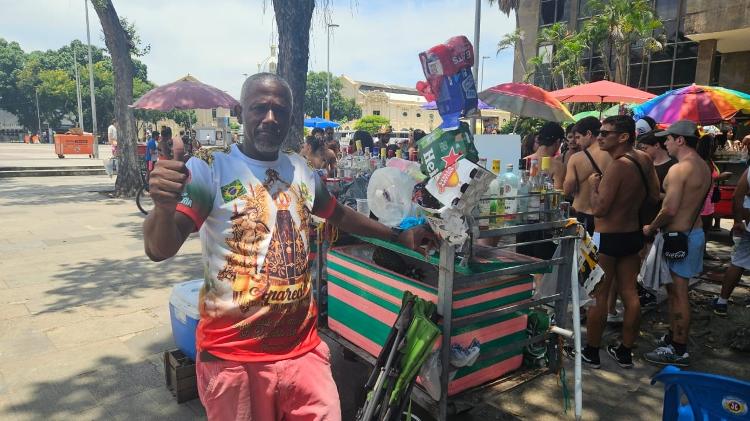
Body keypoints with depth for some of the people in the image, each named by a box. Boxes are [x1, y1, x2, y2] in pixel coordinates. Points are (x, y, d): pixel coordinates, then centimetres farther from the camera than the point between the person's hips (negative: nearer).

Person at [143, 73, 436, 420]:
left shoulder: (301, 171, 6)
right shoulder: (209, 168, -11)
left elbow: (340, 215, 22)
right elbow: (159, 250, -18)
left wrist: (398, 236, 24)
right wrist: (163, 207, -40)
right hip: (232, 356, -4)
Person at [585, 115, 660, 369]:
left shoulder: (617, 166, -22)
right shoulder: (644, 159, 1)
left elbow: (599, 209, -23)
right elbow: (655, 195, 12)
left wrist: (594, 185, -7)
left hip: (607, 238, -8)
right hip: (633, 235, 8)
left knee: (598, 296, 4)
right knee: (630, 294, 13)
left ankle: (591, 353, 17)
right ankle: (625, 353, 26)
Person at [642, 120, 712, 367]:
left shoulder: (679, 169, -20)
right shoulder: (703, 167, 10)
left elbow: (670, 209, -25)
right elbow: (693, 203, 14)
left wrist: (650, 228, -8)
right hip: (694, 231, 10)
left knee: (678, 295, -1)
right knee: (675, 292, 19)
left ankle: (679, 351, 9)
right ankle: (674, 337, 31)